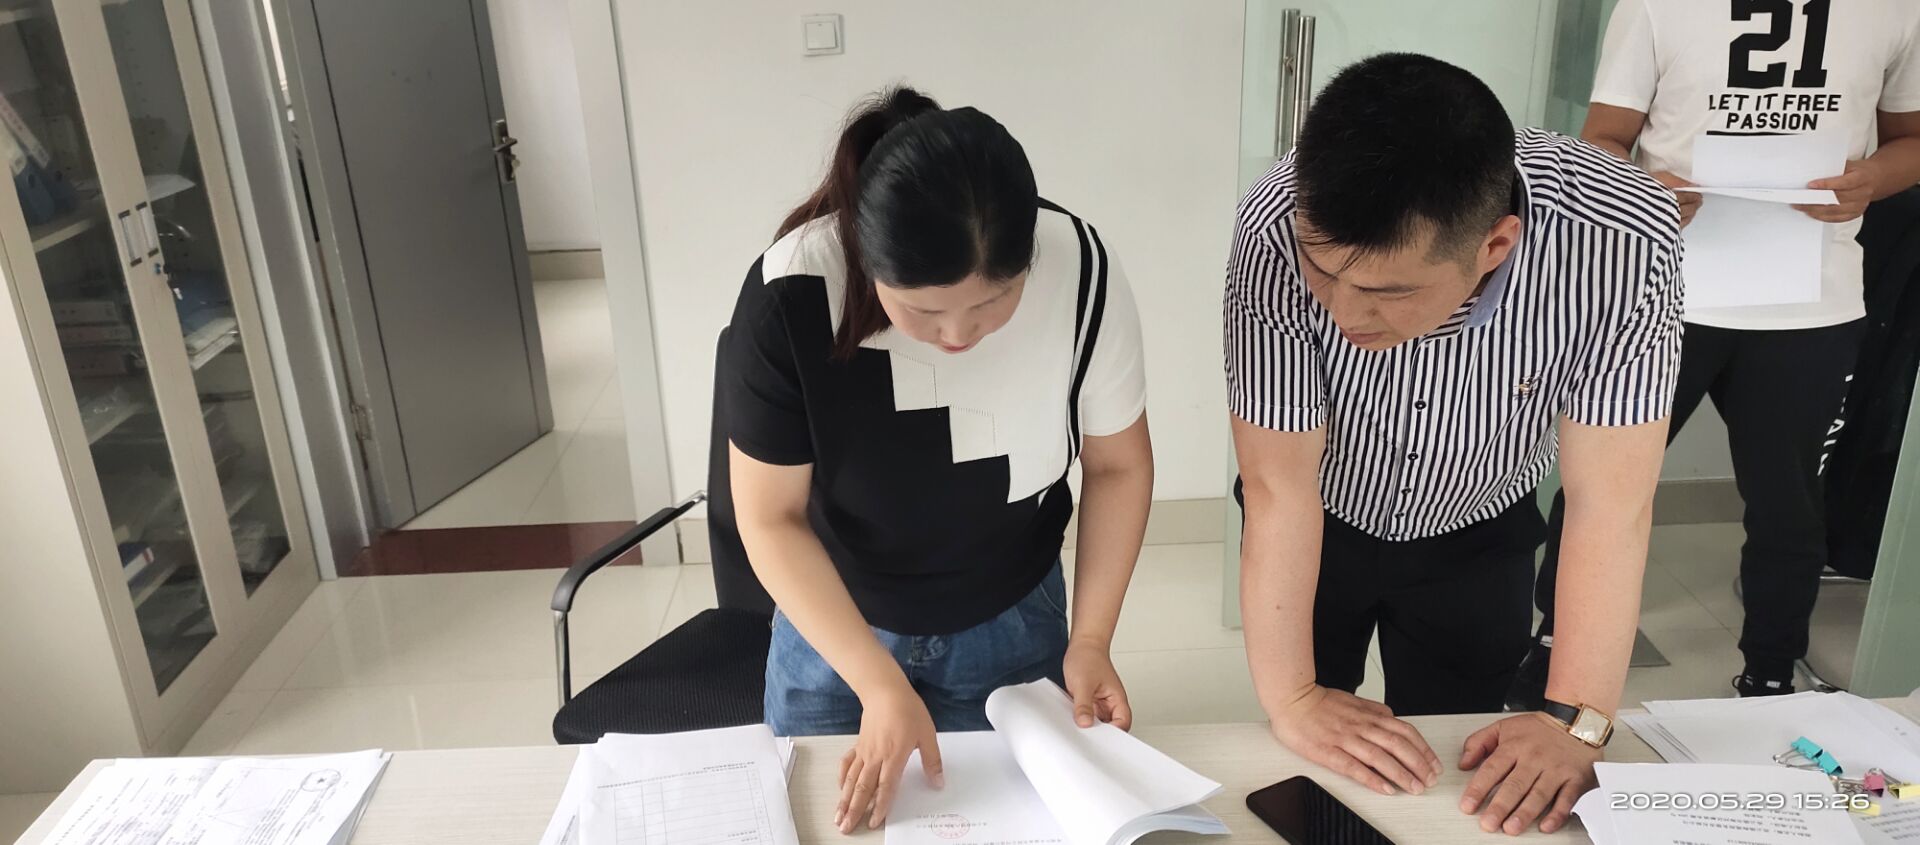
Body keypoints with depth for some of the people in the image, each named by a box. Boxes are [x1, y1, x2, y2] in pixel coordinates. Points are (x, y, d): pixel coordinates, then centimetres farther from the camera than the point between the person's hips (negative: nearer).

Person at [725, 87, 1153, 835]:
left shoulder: (1081, 273, -25)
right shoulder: (791, 297, -30)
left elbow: (1118, 466, -9)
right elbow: (772, 518, -18)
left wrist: (1090, 639, -14)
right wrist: (880, 684, -24)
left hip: (1014, 627, 1)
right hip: (835, 628, -1)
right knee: (828, 817, 14)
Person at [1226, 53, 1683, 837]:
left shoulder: (1622, 237, -35)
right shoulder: (1280, 229, -36)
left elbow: (1608, 504, -27)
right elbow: (1278, 484, -28)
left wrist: (1576, 722, -29)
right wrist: (1289, 698, -27)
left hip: (1477, 539, 1)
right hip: (1320, 528, -1)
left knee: (1466, 785, 18)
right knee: (1308, 773, 17)